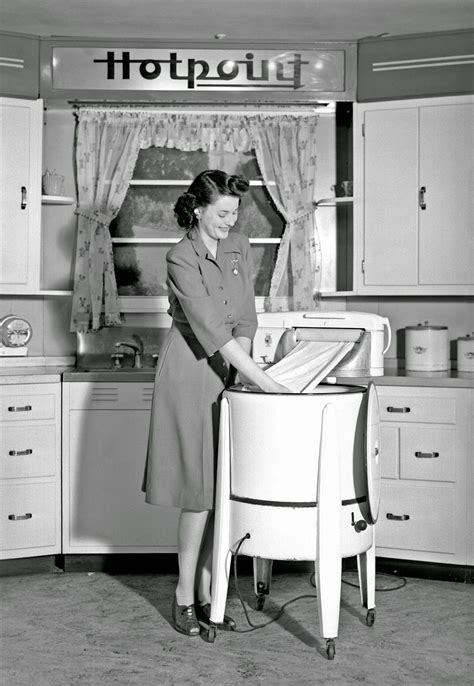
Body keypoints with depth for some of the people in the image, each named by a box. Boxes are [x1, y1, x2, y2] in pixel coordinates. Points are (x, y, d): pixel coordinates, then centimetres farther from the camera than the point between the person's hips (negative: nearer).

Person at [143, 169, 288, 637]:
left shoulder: (239, 249, 7)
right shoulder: (180, 259, -14)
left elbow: (244, 322, 7)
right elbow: (211, 329, -22)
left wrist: (241, 372, -6)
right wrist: (263, 381, -25)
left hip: (227, 374, 6)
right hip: (190, 374, -6)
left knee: (220, 488, 6)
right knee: (200, 489, -5)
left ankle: (205, 592, 16)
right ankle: (184, 595, 8)